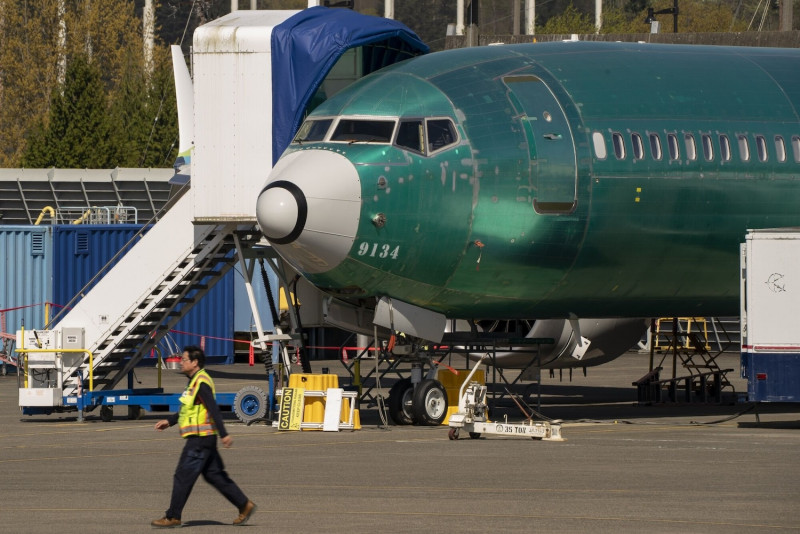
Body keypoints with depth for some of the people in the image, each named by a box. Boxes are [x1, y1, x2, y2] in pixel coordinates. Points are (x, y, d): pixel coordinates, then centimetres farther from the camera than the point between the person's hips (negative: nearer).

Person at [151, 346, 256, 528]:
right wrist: (169, 421, 24)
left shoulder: (201, 383, -16)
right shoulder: (196, 381, 16)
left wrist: (224, 434, -27)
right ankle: (244, 505, 14)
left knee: (182, 477, -5)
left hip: (200, 439, -10)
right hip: (204, 438, 10)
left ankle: (172, 517, 0)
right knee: (214, 476, 13)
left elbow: (214, 409, -22)